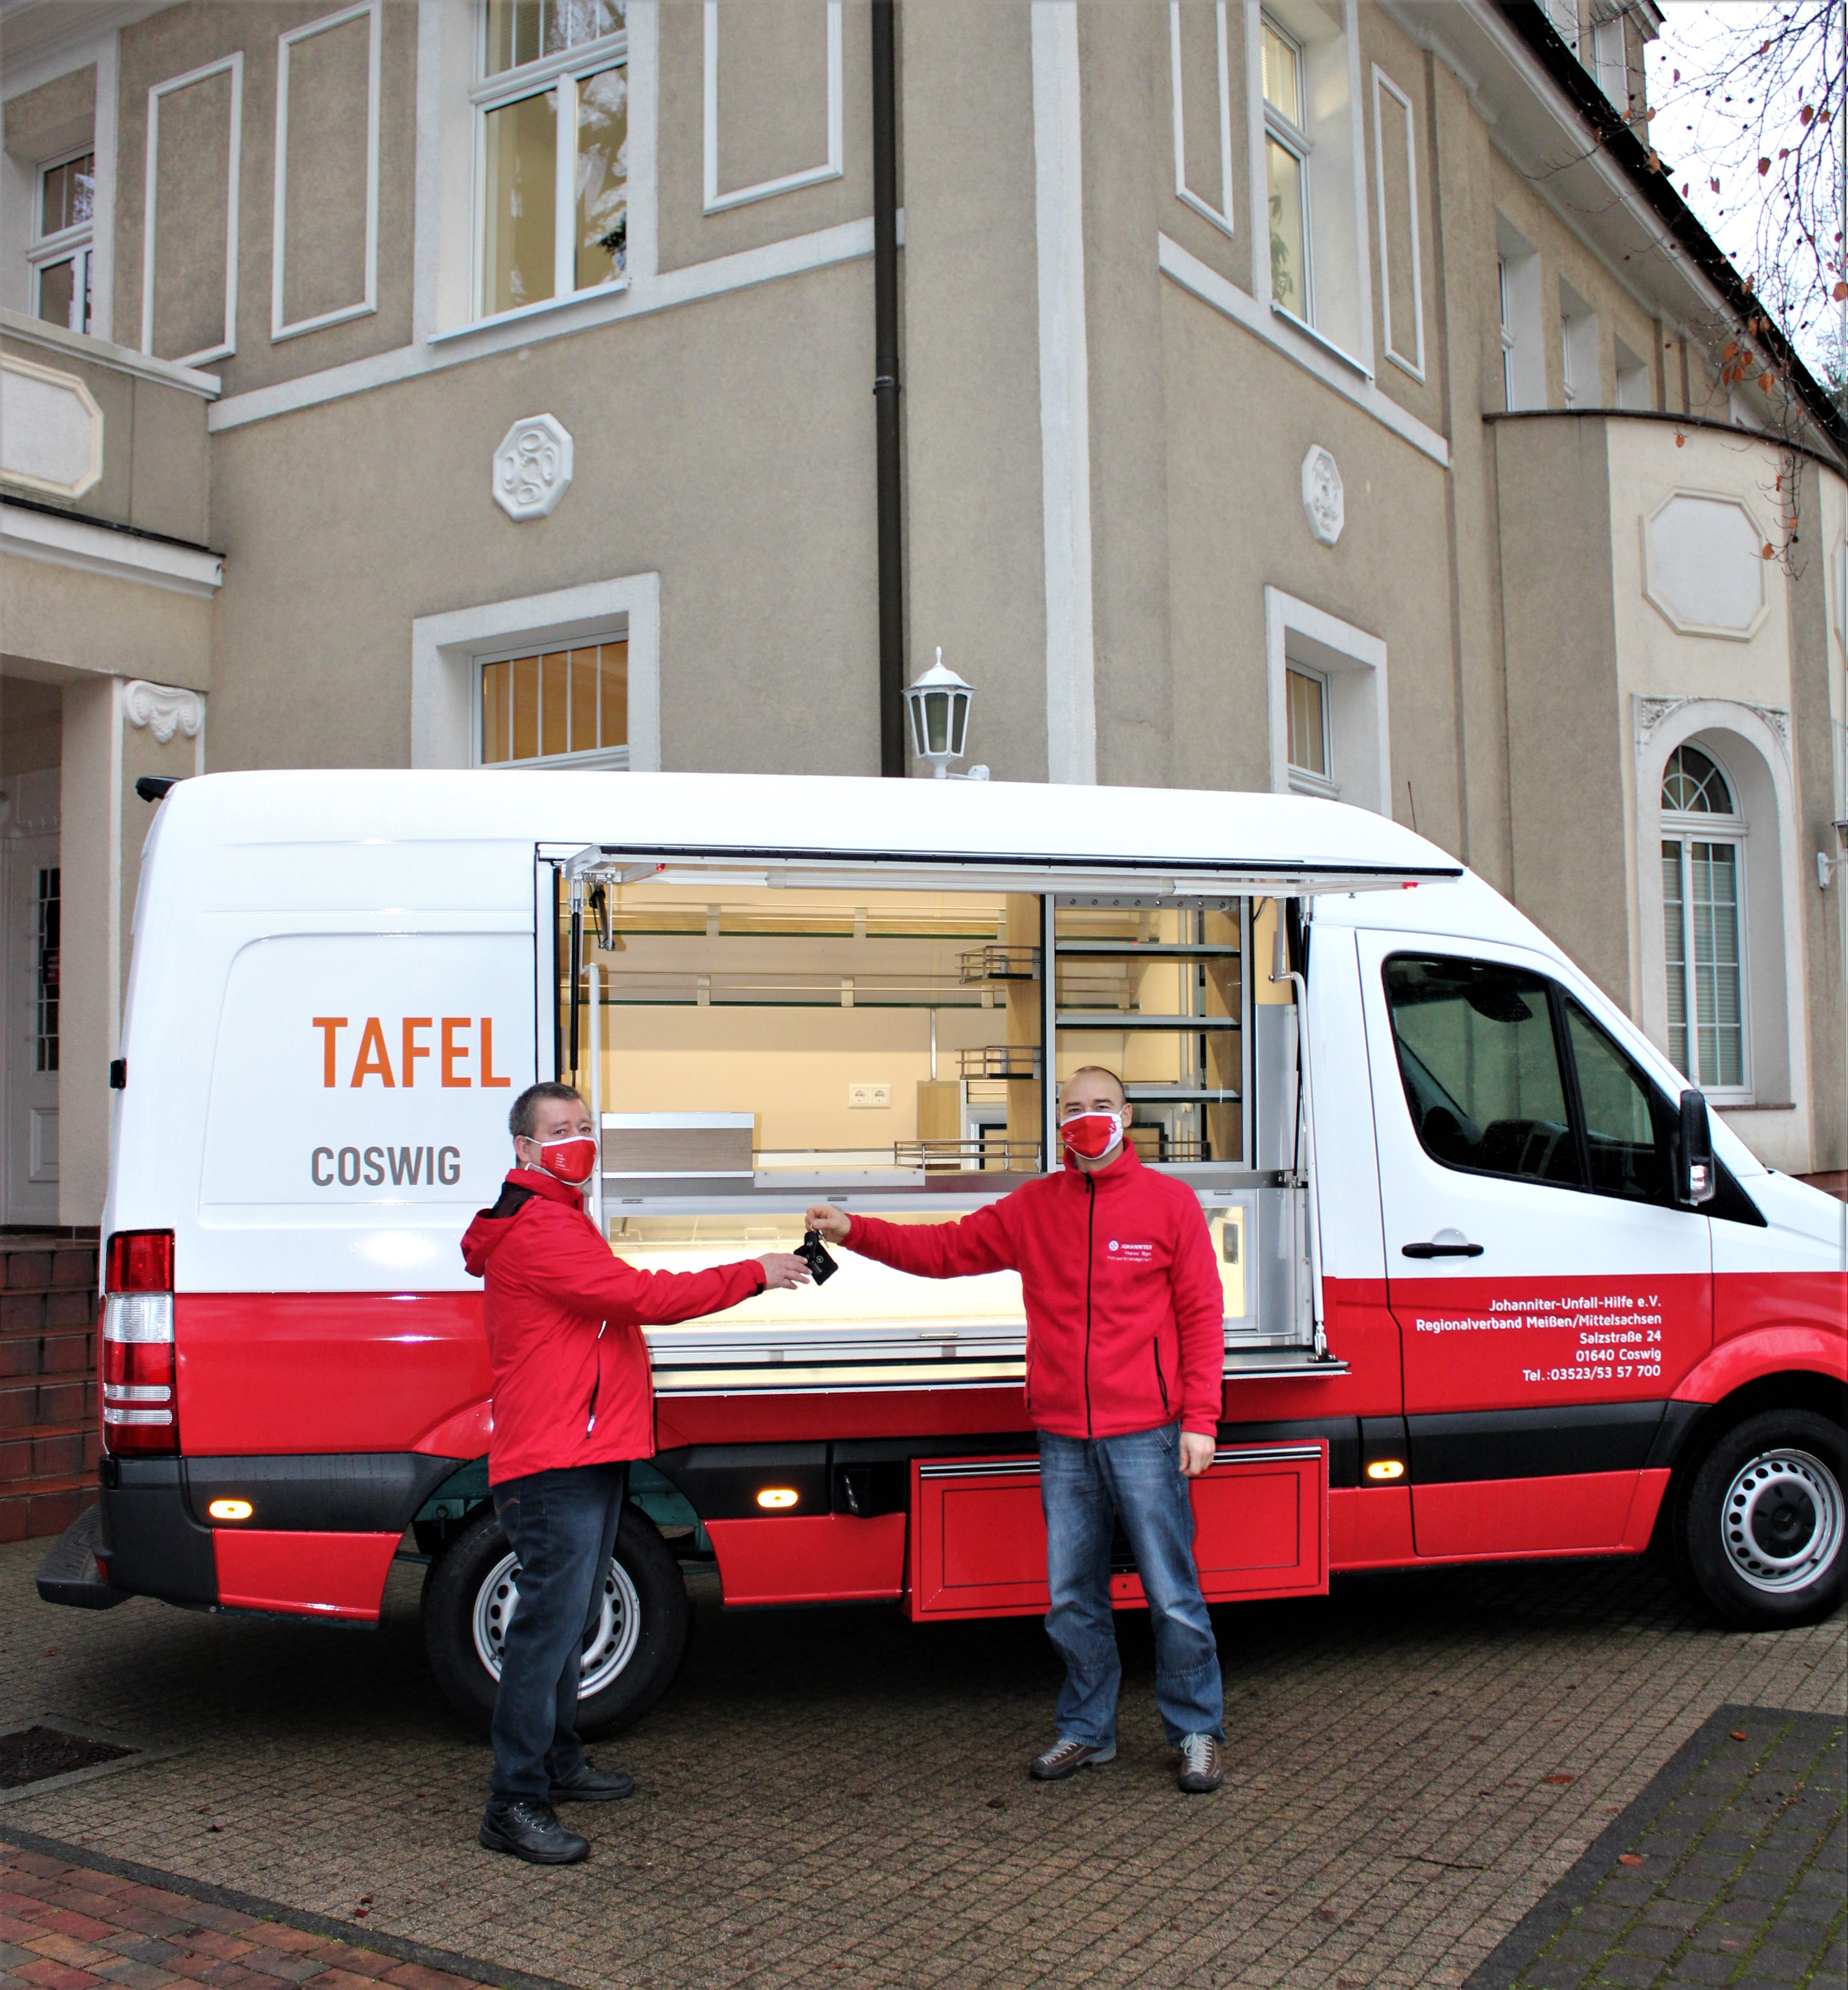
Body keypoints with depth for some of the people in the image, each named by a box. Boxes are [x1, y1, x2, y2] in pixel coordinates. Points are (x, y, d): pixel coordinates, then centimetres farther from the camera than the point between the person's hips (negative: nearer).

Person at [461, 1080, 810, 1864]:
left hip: (586, 1457, 11)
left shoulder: (561, 1220, 22)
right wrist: (753, 1275, -18)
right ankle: (515, 1804, -9)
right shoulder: (537, 1227, -15)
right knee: (551, 1620, -12)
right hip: (556, 1462, -11)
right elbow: (638, 1295, -22)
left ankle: (557, 1761, 30)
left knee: (567, 1617, 19)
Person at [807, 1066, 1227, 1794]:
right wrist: (854, 1231, -1)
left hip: (1145, 1434, -3)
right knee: (1072, 1598, 12)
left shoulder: (1169, 1201, -1)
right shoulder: (1033, 1208, 8)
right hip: (1063, 1440, 4)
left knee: (1172, 1594, 2)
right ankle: (1086, 1731, 29)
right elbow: (946, 1249, 10)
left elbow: (1201, 1315, -1)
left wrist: (1200, 1419, -7)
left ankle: (1196, 1733, 20)